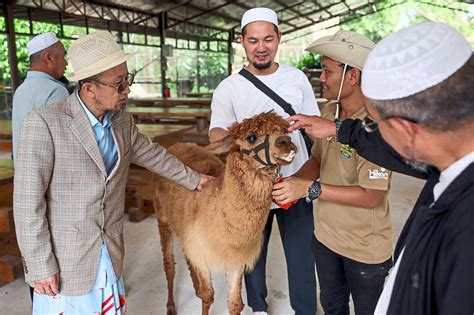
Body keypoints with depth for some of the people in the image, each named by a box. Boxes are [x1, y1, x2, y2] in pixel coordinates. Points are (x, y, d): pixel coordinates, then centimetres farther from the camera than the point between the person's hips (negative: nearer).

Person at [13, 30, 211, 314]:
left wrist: (192, 179, 28)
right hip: (62, 261, -5)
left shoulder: (123, 121, 2)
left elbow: (153, 154, 18)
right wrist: (40, 266, -13)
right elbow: (28, 200, -15)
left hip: (110, 256, 5)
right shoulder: (44, 123, -17)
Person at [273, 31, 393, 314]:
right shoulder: (329, 113, -2)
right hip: (326, 236, 7)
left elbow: (370, 196, -26)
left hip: (365, 248, -7)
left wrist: (309, 188, -29)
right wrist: (294, 181, -11)